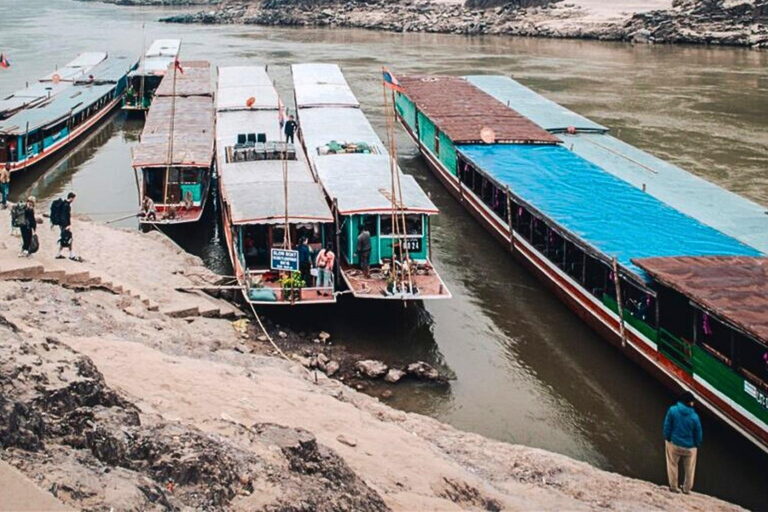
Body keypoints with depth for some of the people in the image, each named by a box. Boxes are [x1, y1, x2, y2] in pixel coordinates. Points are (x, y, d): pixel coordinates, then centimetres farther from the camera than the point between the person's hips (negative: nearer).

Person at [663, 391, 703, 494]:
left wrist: (667, 438, 5)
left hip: (674, 444, 0)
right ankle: (686, 489, 25)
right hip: (689, 447, 0)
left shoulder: (672, 410, -16)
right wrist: (697, 444, 12)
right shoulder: (694, 416, -16)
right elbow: (698, 433, -6)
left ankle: (673, 487, 19)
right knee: (689, 469, 17)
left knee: (673, 465, 16)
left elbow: (667, 426, -9)